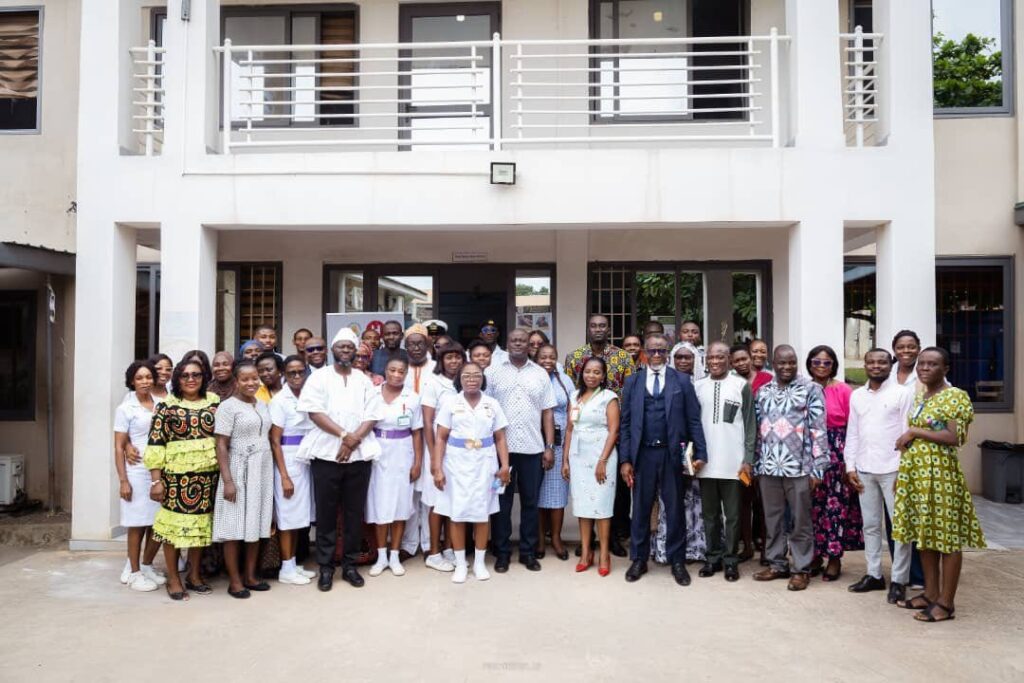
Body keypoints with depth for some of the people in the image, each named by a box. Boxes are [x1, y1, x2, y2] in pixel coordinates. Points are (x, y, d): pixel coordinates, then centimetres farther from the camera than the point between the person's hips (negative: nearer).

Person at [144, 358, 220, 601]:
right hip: (176, 474, -3)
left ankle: (194, 575, 25)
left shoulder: (214, 401, 5)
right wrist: (156, 479, -10)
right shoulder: (167, 405, -3)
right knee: (174, 523, 4)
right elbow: (155, 443, -6)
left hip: (207, 474, 3)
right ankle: (173, 579, 17)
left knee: (201, 524, 11)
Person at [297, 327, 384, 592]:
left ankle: (350, 564, 19)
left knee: (355, 512, 7)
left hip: (359, 455, 2)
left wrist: (353, 440, -12)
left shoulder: (364, 381, 11)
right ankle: (325, 566, 15)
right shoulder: (319, 377, 2)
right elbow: (314, 412, -9)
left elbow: (372, 416, 3)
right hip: (326, 454, -2)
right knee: (326, 513, 4)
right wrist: (344, 435, -16)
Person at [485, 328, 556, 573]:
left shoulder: (540, 373, 8)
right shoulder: (493, 369, 1)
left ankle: (528, 552, 21)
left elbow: (547, 412, 8)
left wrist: (549, 446, 2)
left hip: (532, 448, 2)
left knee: (530, 501, 9)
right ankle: (502, 552, 18)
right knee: (502, 500, 7)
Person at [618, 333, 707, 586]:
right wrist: (625, 459, -1)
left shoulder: (682, 381, 3)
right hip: (642, 454, 1)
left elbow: (693, 419, 2)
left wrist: (700, 453, -5)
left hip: (672, 454, -1)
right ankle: (639, 559, 23)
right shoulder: (632, 382, 6)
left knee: (675, 510, 8)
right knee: (641, 509, 10)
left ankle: (677, 561, 22)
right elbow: (625, 422, 4)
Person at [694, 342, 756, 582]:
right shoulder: (698, 386, 7)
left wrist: (748, 459, -5)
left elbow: (750, 424, -1)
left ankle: (731, 559, 17)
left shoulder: (741, 385, -1)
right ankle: (713, 556, 22)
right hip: (705, 462, 3)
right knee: (710, 514, 11)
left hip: (733, 462, -2)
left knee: (732, 515, 6)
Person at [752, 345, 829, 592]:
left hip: (798, 466, -4)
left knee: (800, 520, 5)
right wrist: (755, 464, 11)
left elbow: (818, 430, -6)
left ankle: (802, 569, 16)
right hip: (768, 467, 5)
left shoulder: (810, 389, -3)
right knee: (772, 519, 12)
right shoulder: (763, 392, 11)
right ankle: (777, 564, 24)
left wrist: (817, 468, -10)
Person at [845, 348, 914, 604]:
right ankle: (874, 575, 20)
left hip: (892, 469, -4)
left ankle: (899, 580, 9)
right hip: (864, 470, 4)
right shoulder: (857, 396, 11)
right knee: (870, 525, 11)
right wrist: (850, 467, 5)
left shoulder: (903, 393, -2)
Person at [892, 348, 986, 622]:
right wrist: (903, 472, 14)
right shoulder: (919, 398, 14)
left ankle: (946, 603, 7)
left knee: (947, 537, 0)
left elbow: (955, 438, -19)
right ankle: (931, 593, 24)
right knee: (924, 534, 13)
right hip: (915, 473, 8)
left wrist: (915, 431, -15)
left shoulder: (956, 397, -9)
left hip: (940, 474, -8)